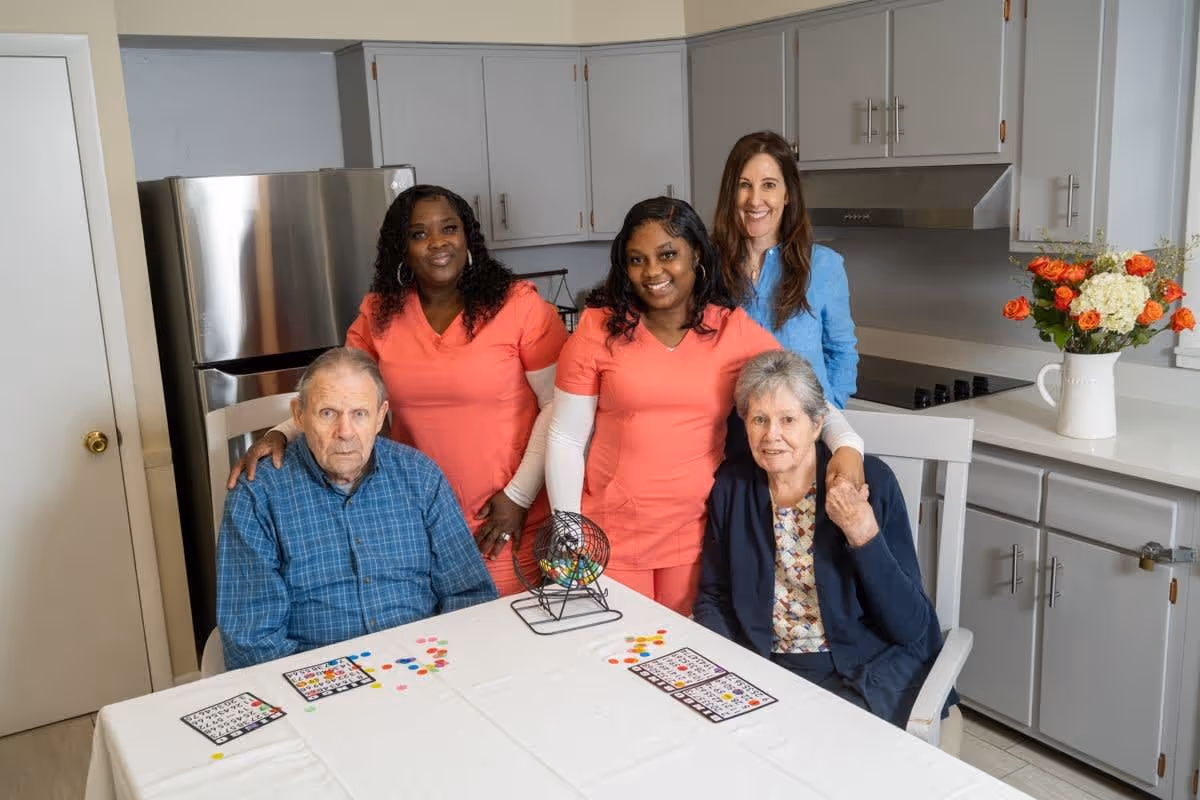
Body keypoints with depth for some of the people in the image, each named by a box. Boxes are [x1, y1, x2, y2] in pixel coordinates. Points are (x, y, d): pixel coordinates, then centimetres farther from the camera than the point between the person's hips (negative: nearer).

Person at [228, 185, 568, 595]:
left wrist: (519, 496, -11)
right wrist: (282, 434, -11)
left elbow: (560, 404, -8)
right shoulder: (380, 314, 3)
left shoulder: (519, 304, -9)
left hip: (510, 519, -3)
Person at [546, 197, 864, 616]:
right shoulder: (599, 328, -6)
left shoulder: (734, 330, -3)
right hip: (611, 535, -1)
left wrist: (847, 445, -19)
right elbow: (565, 440, -3)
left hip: (696, 534, 1)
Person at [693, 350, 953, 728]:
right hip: (761, 669, 4)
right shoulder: (732, 486, 0)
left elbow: (911, 629, -12)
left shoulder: (871, 481, -10)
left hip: (864, 678, -4)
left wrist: (864, 536, -24)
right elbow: (712, 599, 9)